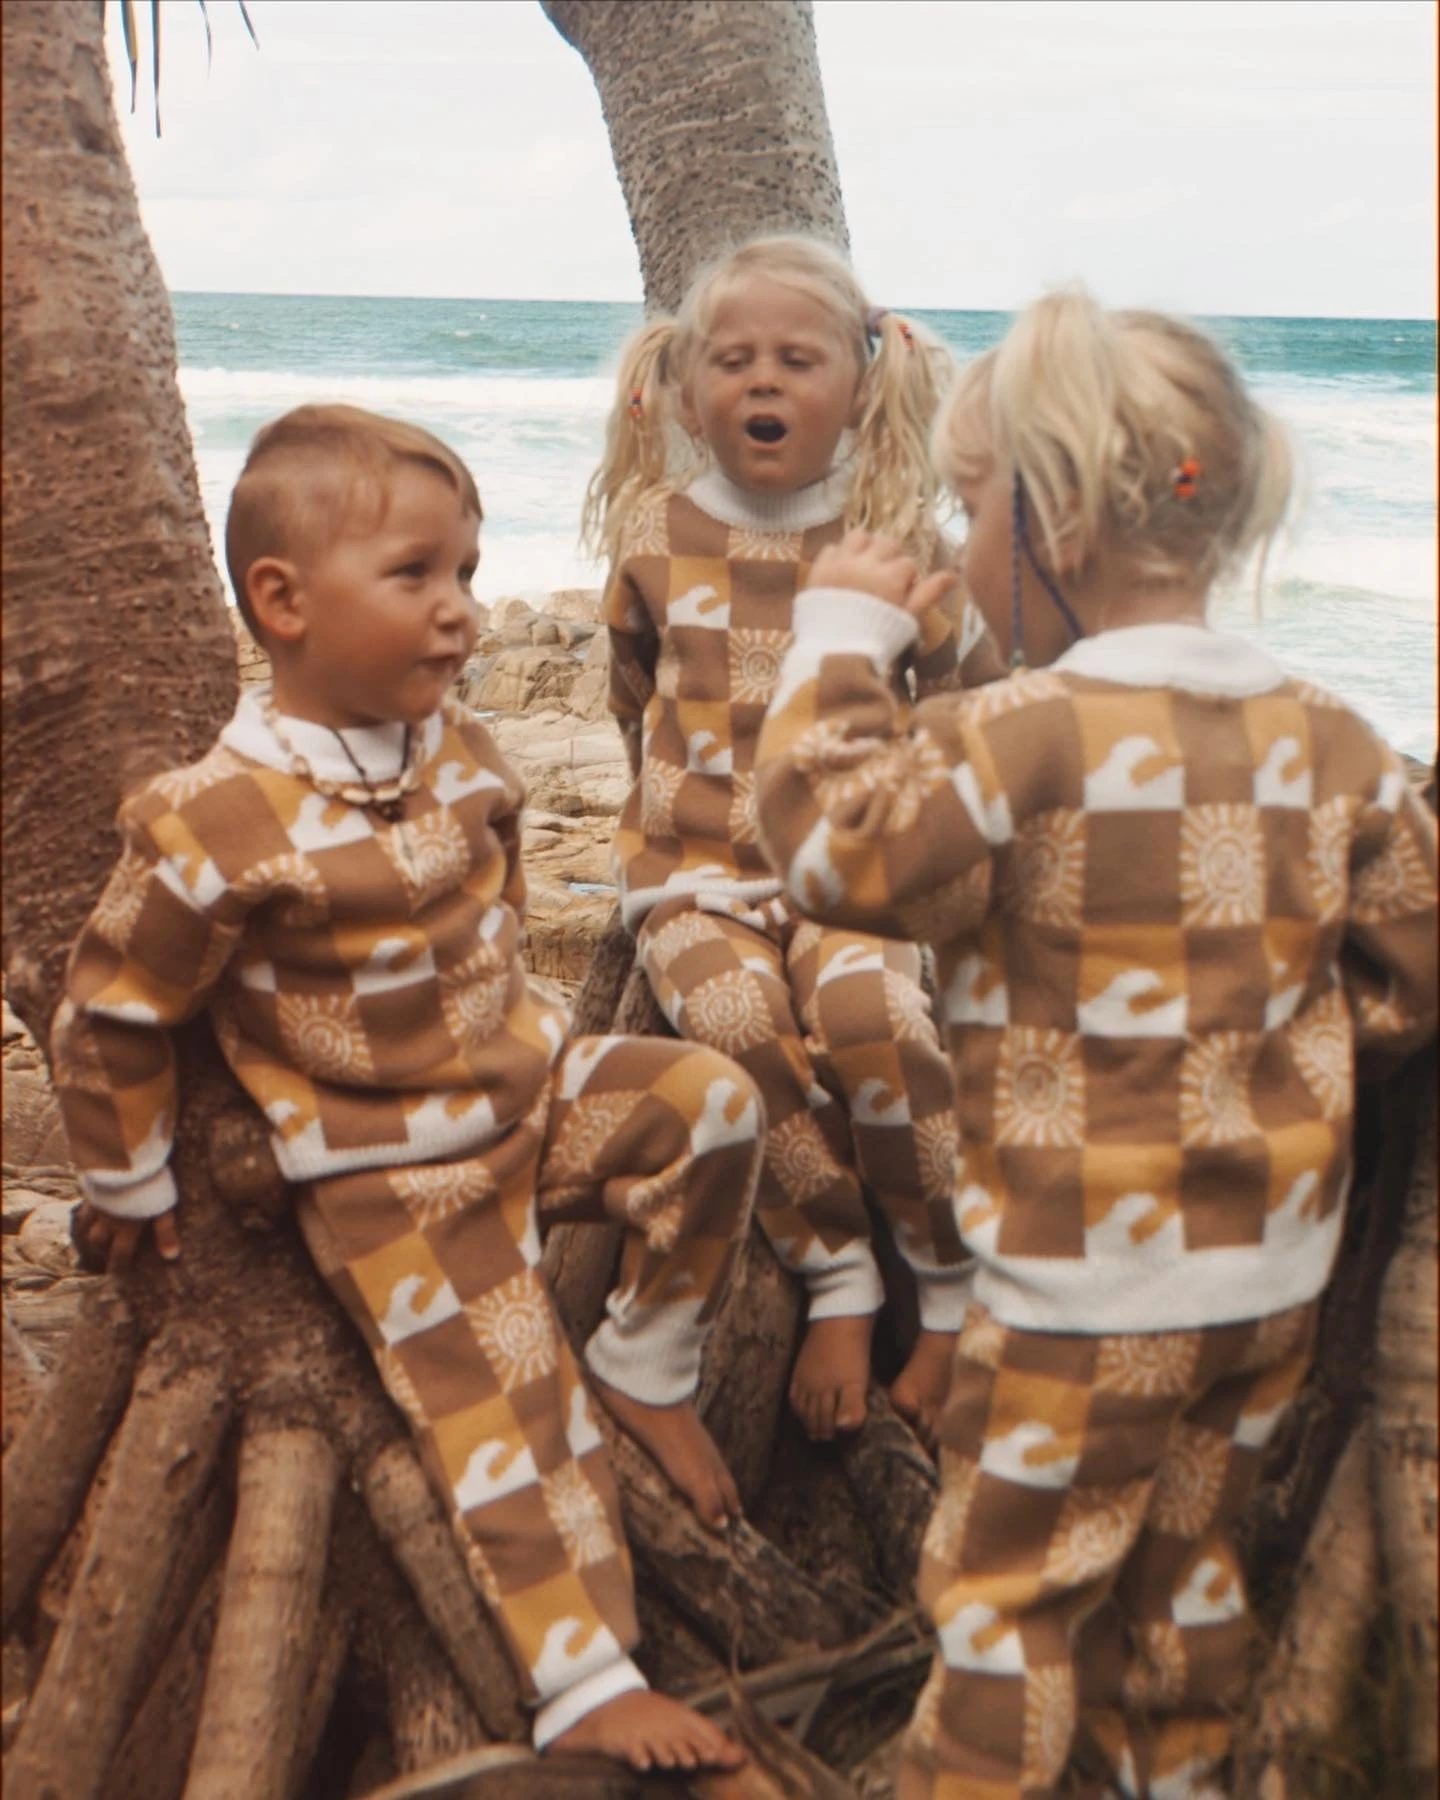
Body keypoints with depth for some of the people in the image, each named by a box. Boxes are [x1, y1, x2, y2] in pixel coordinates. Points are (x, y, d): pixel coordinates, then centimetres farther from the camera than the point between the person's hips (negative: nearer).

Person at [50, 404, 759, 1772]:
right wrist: (129, 1187, -1)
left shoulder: (461, 753, -4)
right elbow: (108, 1019, -13)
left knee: (712, 1104, -13)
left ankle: (646, 1367, 7)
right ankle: (586, 1687, 13)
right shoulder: (218, 826, -25)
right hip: (390, 1180, -6)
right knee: (509, 1422, -3)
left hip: (534, 1091, 6)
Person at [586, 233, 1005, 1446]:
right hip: (695, 866, 2)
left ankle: (961, 1294, -10)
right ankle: (837, 1285, -9)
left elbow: (971, 700, 10)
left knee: (869, 1010, -30)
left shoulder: (896, 538, 1)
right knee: (742, 1018, -29)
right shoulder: (654, 538, 5)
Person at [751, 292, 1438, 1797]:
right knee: (1186, 1551, 24)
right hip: (1279, 1263, 7)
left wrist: (840, 644, -13)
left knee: (1008, 1582, 9)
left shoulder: (1023, 734, -21)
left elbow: (835, 843, -24)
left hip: (1088, 1280, -7)